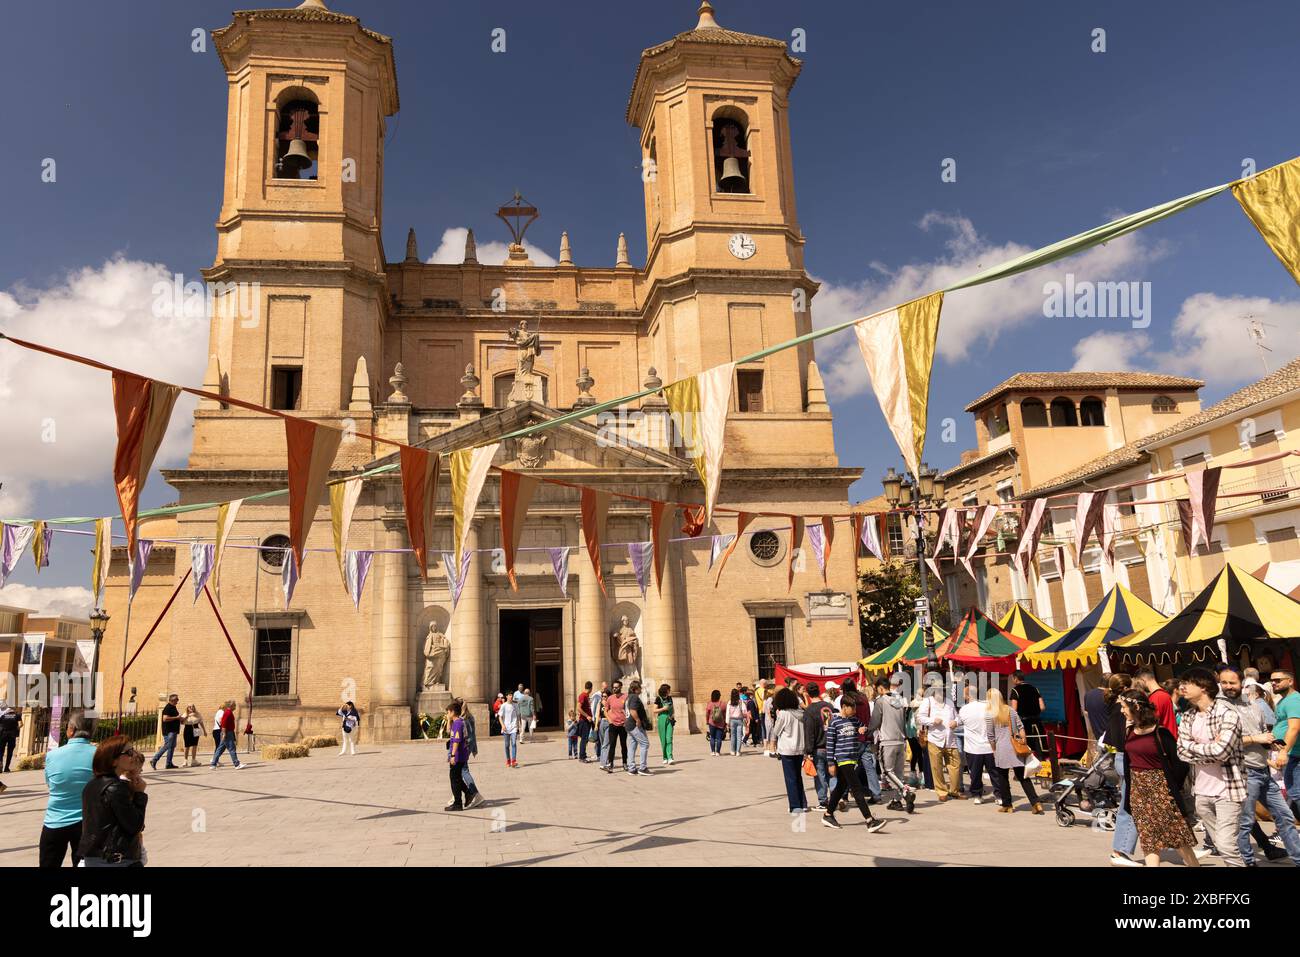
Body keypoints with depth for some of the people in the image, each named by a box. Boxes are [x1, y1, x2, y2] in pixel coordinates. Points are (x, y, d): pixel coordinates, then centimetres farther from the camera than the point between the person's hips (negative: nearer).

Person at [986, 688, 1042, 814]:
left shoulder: (989, 715, -6)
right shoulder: (1010, 710, 6)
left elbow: (990, 736, -2)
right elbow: (1021, 727, 7)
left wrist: (994, 750, 9)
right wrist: (1024, 742, 13)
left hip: (1001, 749, -4)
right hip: (1015, 747, 4)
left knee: (1003, 778, 9)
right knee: (1023, 777, 8)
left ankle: (1007, 805, 15)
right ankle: (1036, 803, 3)